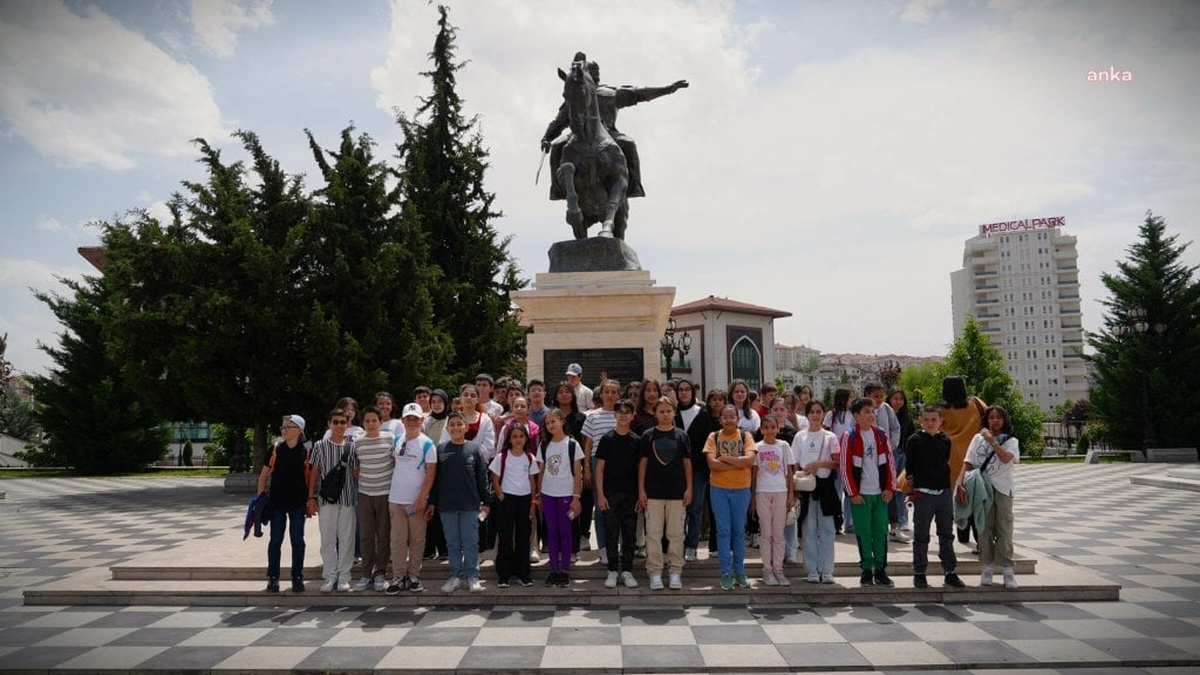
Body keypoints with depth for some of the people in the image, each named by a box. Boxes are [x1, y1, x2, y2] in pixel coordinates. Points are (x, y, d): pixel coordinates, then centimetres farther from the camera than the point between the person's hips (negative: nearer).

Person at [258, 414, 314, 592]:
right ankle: (273, 577, 16)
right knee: (275, 540, 6)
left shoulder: (306, 452, -2)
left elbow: (311, 478, 4)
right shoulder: (275, 449, 0)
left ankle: (297, 578, 15)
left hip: (298, 503, -1)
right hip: (277, 502, 1)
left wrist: (311, 500, 0)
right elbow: (264, 475, 6)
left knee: (297, 541, 5)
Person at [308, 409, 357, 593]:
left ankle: (343, 576, 13)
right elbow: (314, 473, 5)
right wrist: (311, 496, 1)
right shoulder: (320, 446, 3)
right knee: (327, 538, 3)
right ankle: (329, 576, 13)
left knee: (346, 538, 4)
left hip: (348, 498, 1)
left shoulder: (351, 447, 5)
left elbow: (356, 473, 9)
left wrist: (360, 495, 0)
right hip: (326, 498, -1)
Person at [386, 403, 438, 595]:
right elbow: (393, 466, 16)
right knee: (398, 539, 6)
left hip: (417, 500, -3)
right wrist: (391, 491, 8)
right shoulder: (396, 441, 8)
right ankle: (398, 577, 13)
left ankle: (414, 575, 16)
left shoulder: (427, 444, -6)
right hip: (395, 499, 4)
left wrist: (422, 498, -15)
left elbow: (431, 473, -9)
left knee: (417, 539, 6)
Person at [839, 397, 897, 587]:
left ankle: (880, 570, 16)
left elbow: (890, 462, 10)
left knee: (881, 532, 6)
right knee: (864, 534, 1)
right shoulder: (849, 437, -4)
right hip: (860, 494, -3)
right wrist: (853, 493, -8)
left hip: (881, 493, 3)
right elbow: (844, 467, -6)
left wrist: (890, 487, 2)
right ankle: (866, 570, 11)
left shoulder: (881, 434, 8)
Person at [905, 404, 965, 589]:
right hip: (923, 493, -4)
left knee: (947, 535, 11)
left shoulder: (946, 441, 7)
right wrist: (912, 489, -4)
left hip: (944, 492, 4)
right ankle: (919, 574, 11)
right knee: (921, 536, 3)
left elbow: (946, 463, 15)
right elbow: (909, 467, -2)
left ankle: (950, 572, 19)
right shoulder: (914, 440, -4)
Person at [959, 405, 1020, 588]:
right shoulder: (978, 438, 11)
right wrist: (960, 479, -8)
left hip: (1002, 489, -2)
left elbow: (1006, 458, -16)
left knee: (1004, 531, -2)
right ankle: (987, 568, 14)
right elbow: (968, 462, 6)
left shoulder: (1010, 441, 5)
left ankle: (1007, 570, 3)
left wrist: (992, 440, -14)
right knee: (984, 530, 5)